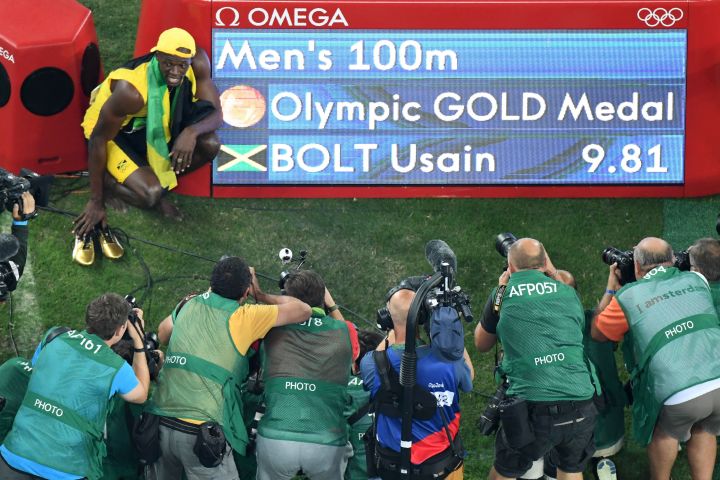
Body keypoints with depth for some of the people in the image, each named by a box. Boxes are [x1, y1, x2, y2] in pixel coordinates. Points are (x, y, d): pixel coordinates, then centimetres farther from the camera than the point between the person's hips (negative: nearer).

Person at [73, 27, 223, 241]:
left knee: (210, 144, -18)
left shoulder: (198, 62, -23)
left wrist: (192, 131, -41)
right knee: (150, 194, -28)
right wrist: (96, 201, -24)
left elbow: (215, 113, -17)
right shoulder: (131, 90, -37)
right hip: (116, 132, -6)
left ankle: (158, 178, 1)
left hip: (153, 123, 6)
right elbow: (98, 139, -28)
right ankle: (108, 183, 2)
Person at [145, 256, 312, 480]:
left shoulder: (190, 305, 9)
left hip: (160, 422, 6)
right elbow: (303, 310, 1)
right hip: (202, 433, -5)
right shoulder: (243, 317, -6)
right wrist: (261, 295, 17)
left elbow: (162, 334, 31)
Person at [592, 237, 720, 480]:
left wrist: (611, 289, 31)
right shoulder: (696, 280, 15)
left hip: (680, 396, -3)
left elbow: (597, 333, 22)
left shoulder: (627, 297, 4)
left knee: (665, 430, 28)